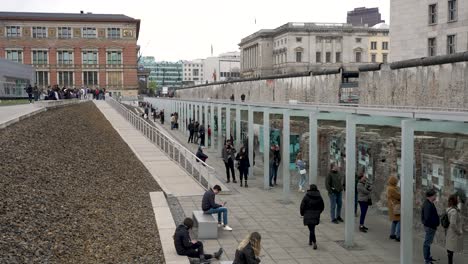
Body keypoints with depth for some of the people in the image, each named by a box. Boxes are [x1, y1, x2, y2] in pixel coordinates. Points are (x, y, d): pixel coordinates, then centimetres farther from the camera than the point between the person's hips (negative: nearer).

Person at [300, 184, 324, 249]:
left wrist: (302, 213, 6)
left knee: (311, 229, -5)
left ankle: (314, 243, -15)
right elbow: (322, 206, 8)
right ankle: (310, 241, 30)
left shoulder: (306, 196, -10)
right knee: (312, 228, 21)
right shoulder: (319, 197, 1)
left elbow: (302, 205, -8)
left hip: (308, 215, -4)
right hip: (316, 215, 4)